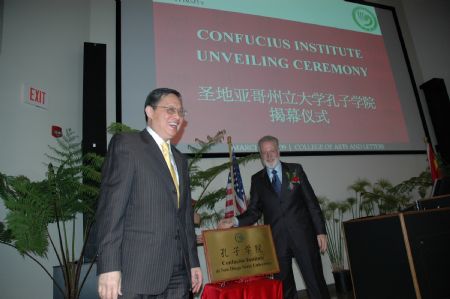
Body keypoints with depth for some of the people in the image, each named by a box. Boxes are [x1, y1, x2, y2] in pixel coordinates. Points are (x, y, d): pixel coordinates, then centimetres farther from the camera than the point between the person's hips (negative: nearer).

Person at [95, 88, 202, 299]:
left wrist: (193, 262, 16)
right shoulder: (125, 144, -2)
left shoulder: (180, 160, 19)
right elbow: (110, 207, -10)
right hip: (136, 272, -6)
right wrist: (109, 267, -16)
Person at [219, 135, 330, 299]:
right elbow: (254, 211, 5)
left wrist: (321, 231, -1)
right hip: (276, 240, 1)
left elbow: (311, 201, 3)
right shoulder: (257, 179, 7)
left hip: (303, 236, -1)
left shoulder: (295, 170, 5)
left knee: (316, 284, 3)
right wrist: (235, 221, -13)